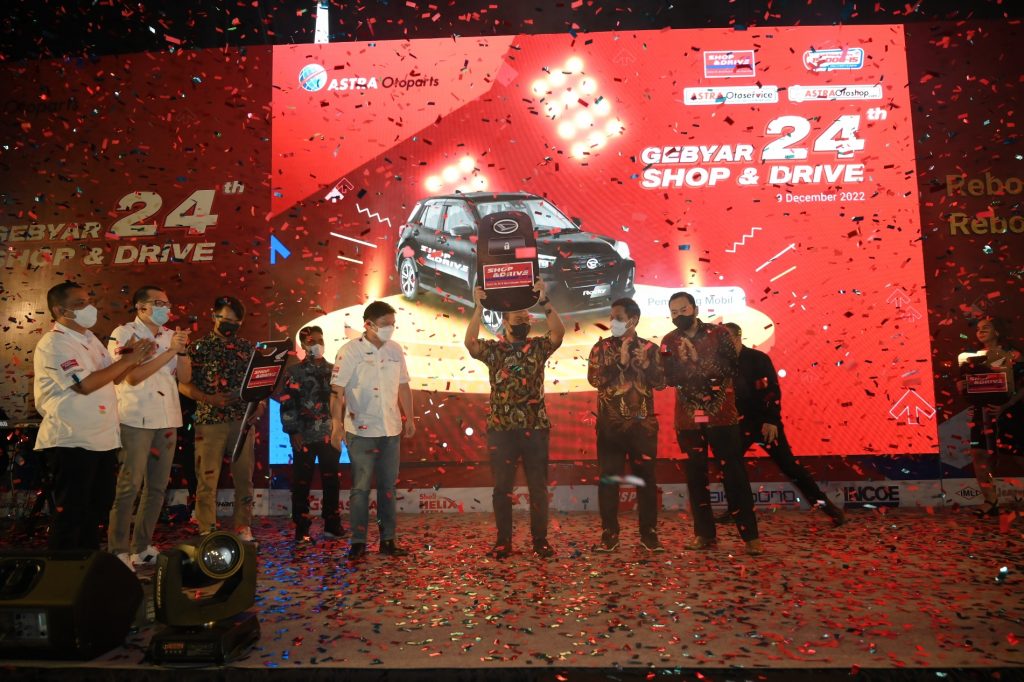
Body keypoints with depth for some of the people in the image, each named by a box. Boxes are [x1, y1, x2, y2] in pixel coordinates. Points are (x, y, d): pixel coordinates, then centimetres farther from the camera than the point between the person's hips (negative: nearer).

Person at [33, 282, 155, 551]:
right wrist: (128, 359, -19)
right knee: (71, 514, 1)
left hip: (102, 437, 9)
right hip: (72, 442, -9)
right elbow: (86, 384, -24)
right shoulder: (53, 344, -15)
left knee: (98, 507, 17)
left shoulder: (90, 338, 13)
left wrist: (134, 358, -3)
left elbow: (113, 377, 16)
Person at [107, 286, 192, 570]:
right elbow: (132, 376, -16)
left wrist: (182, 350, -9)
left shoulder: (171, 335, 11)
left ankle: (142, 548, 20)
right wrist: (169, 351, -17)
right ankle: (118, 551, 6)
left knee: (157, 487, 9)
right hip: (136, 420, -6)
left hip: (167, 419, 6)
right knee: (129, 486, -4)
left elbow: (185, 377, 7)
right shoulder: (123, 334, -5)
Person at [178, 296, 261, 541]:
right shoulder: (199, 347, 1)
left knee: (244, 477, 7)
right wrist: (210, 399, -15)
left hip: (243, 420, 3)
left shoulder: (248, 347, 11)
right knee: (207, 479, 2)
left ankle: (243, 528, 18)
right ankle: (207, 533, 11)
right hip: (210, 420, -3)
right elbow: (183, 384, -2)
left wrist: (259, 403, -2)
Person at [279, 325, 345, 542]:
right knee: (301, 483, 3)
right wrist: (293, 432, -9)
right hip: (304, 436, -3)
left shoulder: (333, 370, 9)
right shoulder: (294, 372, 1)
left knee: (331, 481, 8)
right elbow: (286, 404, -3)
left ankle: (332, 524, 19)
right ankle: (301, 528, 12)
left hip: (329, 435, 3)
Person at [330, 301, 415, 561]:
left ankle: (388, 540, 20)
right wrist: (337, 425, -16)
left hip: (391, 430, 5)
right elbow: (337, 391, -10)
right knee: (361, 488, 3)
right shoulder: (350, 351, -9)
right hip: (362, 430, -5)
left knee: (389, 486, 10)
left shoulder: (395, 350, 6)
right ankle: (358, 542, 14)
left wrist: (409, 419, 13)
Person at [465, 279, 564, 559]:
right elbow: (470, 342, -17)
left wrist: (544, 301, -26)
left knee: (538, 486, 7)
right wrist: (479, 307, -25)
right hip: (501, 429, 0)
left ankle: (540, 539, 20)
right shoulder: (493, 349, 3)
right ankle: (503, 540, 18)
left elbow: (559, 332, -14)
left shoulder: (538, 346, 4)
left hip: (535, 428, 1)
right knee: (502, 487, 7)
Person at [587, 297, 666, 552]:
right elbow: (595, 378, -10)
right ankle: (609, 534, 12)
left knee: (646, 478, 6)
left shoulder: (649, 348, 5)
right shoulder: (602, 347, 4)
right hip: (610, 424, 0)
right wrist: (620, 361, -17)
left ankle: (649, 533, 17)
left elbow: (661, 383, -1)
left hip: (643, 424, 0)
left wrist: (646, 364, -16)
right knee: (608, 479, 2)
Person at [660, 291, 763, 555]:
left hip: (722, 415, -2)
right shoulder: (669, 341, 6)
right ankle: (704, 533, 16)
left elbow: (733, 367, -8)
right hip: (688, 419, 3)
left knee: (734, 473, -1)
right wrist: (679, 361, -20)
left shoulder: (718, 333, 0)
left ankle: (750, 535, 6)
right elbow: (669, 378, -2)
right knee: (696, 476, 7)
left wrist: (697, 361, -16)